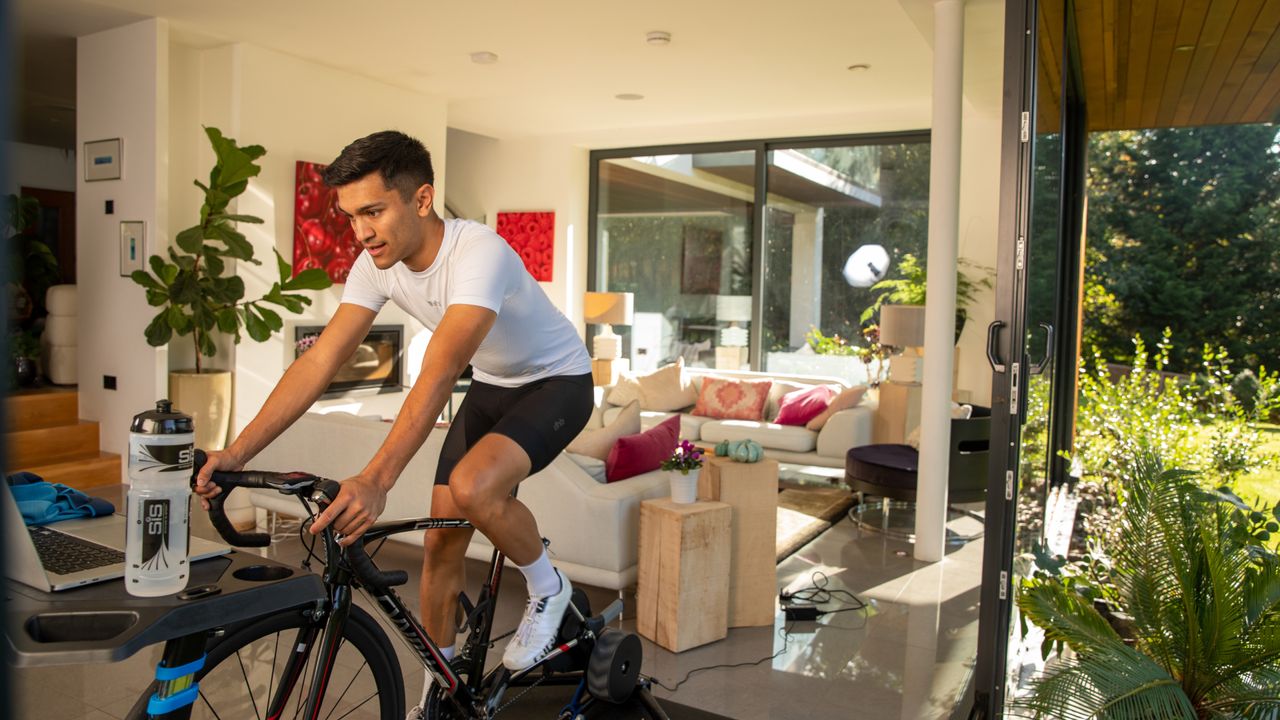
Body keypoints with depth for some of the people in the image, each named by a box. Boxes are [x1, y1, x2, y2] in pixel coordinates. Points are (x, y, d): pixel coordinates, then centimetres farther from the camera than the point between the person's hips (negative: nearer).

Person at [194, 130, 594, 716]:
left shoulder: (479, 254, -34)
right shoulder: (377, 264, -12)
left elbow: (438, 374, -45)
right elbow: (320, 361, -15)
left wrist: (374, 480, -54)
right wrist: (237, 453, -22)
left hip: (558, 381, -7)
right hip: (492, 386, 7)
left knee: (472, 487, -32)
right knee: (441, 541, 3)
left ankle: (547, 589, -2)